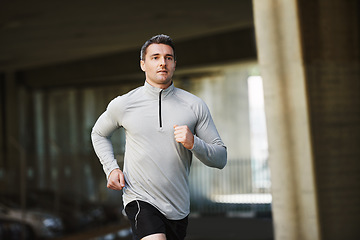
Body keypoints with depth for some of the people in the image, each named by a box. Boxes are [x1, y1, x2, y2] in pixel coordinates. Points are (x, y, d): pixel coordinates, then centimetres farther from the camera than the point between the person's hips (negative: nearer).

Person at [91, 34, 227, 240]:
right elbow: (99, 133, 21)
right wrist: (111, 169, 5)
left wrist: (193, 144, -17)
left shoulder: (195, 106, 1)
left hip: (178, 207, 3)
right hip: (140, 200, -3)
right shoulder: (123, 104, 0)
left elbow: (221, 157, 3)